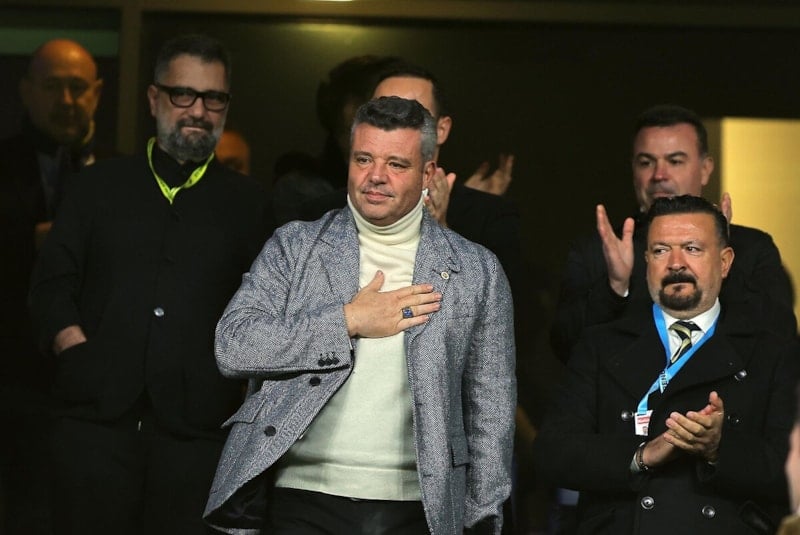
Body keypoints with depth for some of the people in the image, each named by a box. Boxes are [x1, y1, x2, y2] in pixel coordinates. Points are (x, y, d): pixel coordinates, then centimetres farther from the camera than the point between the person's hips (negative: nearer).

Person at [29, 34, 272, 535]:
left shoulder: (247, 201, 13)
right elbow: (54, 282, 10)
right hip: (97, 417, 1)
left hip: (198, 425, -1)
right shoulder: (100, 185, 15)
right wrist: (75, 347, -5)